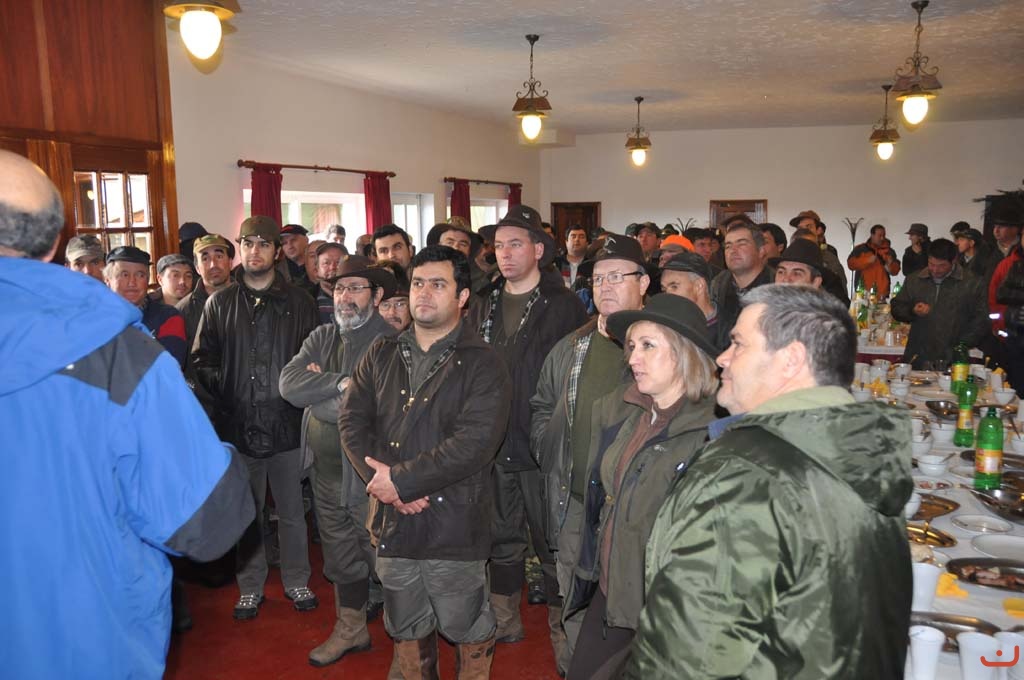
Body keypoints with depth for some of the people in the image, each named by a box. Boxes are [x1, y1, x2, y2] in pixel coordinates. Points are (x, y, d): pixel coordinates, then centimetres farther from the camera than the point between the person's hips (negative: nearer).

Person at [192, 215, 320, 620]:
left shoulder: (299, 302, 5)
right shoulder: (220, 303, 7)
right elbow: (202, 359, 5)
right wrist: (225, 392, -9)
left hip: (286, 423, -1)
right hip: (238, 425, 1)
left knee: (292, 511, 11)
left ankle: (296, 580, 28)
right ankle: (250, 587, 27)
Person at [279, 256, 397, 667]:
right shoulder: (321, 338, 8)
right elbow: (288, 384, -6)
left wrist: (316, 390, -12)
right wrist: (340, 383, -19)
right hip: (325, 469, 7)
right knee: (340, 553, 20)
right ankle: (350, 629, 39)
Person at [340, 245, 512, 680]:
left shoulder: (481, 364, -10)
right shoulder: (382, 355, 6)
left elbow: (475, 443, -20)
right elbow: (352, 421, 0)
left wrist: (402, 479, -18)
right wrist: (383, 482, -14)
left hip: (453, 524, -4)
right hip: (393, 520, 5)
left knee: (467, 628, 12)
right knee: (405, 627, 21)